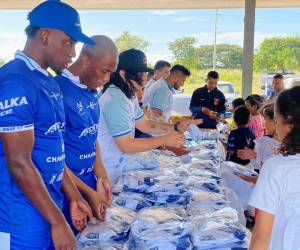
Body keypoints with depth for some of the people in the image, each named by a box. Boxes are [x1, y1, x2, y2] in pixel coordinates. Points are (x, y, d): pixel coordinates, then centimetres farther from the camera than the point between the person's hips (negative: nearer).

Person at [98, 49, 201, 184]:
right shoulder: (116, 100, -26)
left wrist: (176, 127, -2)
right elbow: (126, 145, -25)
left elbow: (144, 124, 11)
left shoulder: (129, 95, 6)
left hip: (117, 166, 9)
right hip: (106, 172, -9)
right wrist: (164, 140, -20)